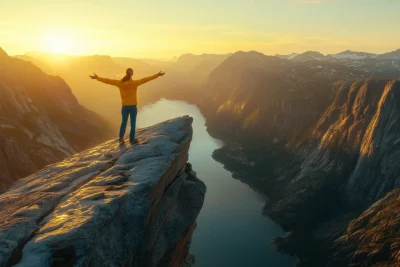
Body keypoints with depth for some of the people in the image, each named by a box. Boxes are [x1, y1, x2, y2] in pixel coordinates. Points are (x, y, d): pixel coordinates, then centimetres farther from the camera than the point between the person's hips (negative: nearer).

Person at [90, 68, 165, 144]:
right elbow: (146, 79, -15)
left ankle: (121, 138, 28)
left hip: (125, 107, 2)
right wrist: (157, 75, -12)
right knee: (133, 123, 11)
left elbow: (108, 81, -2)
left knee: (124, 122, 20)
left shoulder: (120, 83, -8)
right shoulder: (135, 83, -14)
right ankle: (132, 139, 18)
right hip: (133, 107, -2)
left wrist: (97, 78, 8)